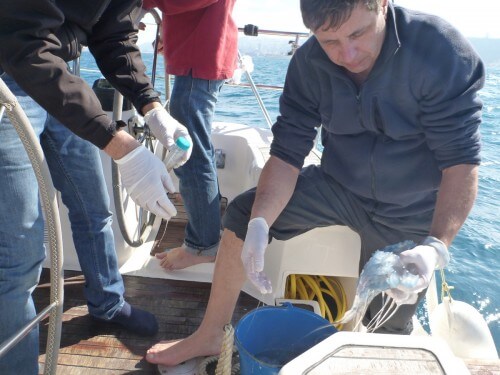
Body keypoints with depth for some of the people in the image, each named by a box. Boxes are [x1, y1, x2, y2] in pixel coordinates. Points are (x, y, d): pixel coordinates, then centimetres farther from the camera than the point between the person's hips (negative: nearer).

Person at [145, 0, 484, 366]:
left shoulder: (442, 52, -25)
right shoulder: (309, 62, -14)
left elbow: (461, 159, -26)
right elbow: (287, 151, -16)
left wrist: (436, 246, -40)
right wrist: (259, 224, -30)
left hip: (413, 212, -2)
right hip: (339, 185, 3)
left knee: (388, 327, 2)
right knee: (242, 214, -10)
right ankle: (210, 336, 5)